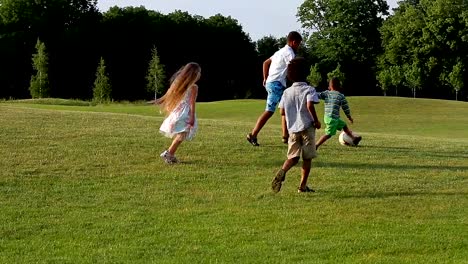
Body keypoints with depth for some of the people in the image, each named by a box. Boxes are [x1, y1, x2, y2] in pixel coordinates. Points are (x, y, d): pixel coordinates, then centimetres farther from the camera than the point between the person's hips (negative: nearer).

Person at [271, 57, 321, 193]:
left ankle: (282, 171, -24)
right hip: (307, 127, -4)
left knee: (293, 156, 6)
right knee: (307, 157, 6)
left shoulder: (287, 92, 8)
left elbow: (282, 111, 6)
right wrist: (316, 121, -9)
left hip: (292, 129, 4)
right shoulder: (309, 90, -5)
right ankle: (303, 185, 6)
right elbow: (310, 105, -21)